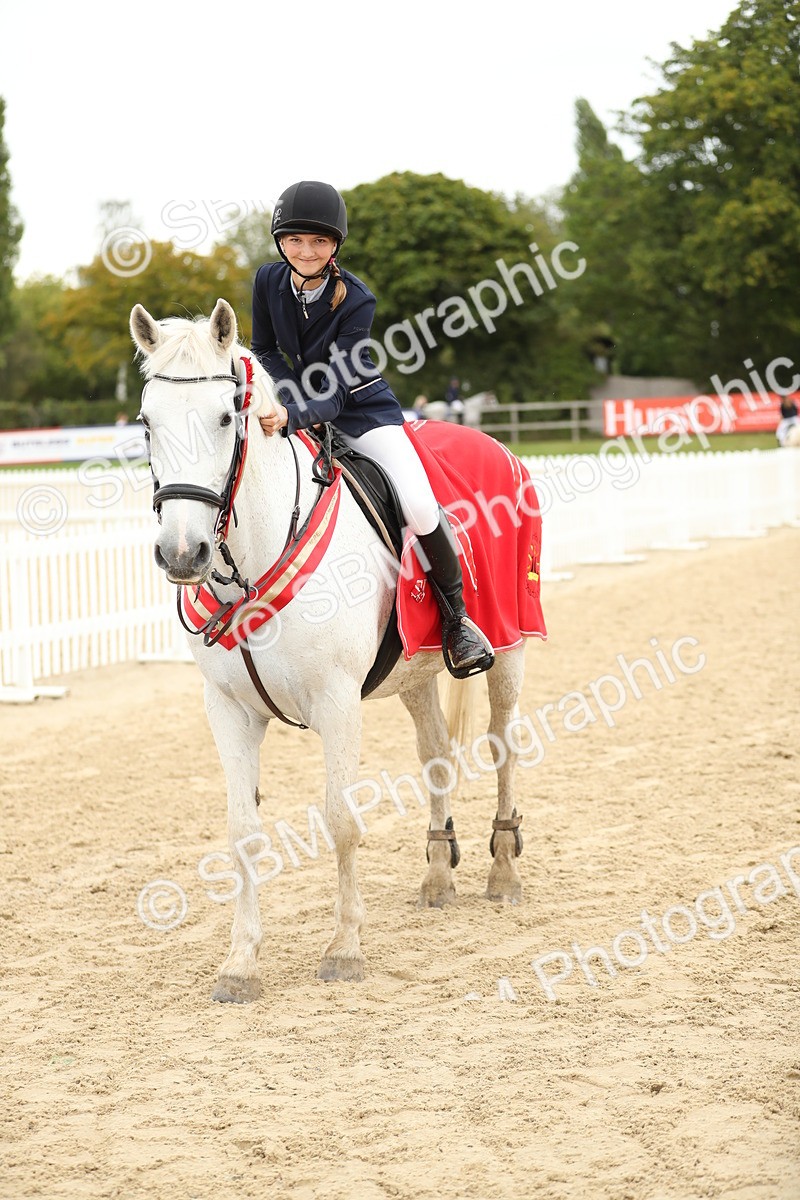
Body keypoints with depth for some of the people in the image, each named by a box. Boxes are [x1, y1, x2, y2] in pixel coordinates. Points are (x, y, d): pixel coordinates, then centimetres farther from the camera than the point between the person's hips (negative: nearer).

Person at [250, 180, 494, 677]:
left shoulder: (356, 300, -21)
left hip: (363, 411, -5)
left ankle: (457, 616, -4)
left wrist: (292, 416, -48)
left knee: (420, 509, -25)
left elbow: (336, 392, -28)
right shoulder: (269, 281, -9)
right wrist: (286, 401, -13)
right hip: (300, 409, 5)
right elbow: (264, 351, 6)